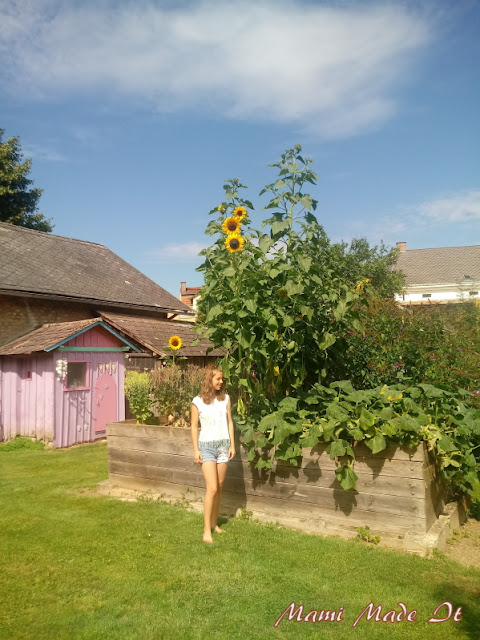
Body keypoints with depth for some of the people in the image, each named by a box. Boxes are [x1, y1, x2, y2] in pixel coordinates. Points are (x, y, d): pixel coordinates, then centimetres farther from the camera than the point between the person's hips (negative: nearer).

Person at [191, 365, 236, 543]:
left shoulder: (225, 398, 2)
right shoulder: (198, 401, -6)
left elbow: (229, 422, 7)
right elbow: (194, 426, -2)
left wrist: (232, 445, 4)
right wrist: (195, 449, -5)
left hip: (223, 445, 4)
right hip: (206, 446, -3)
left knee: (219, 487, 9)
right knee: (212, 488, -9)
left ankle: (214, 523, 25)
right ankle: (206, 530, 0)